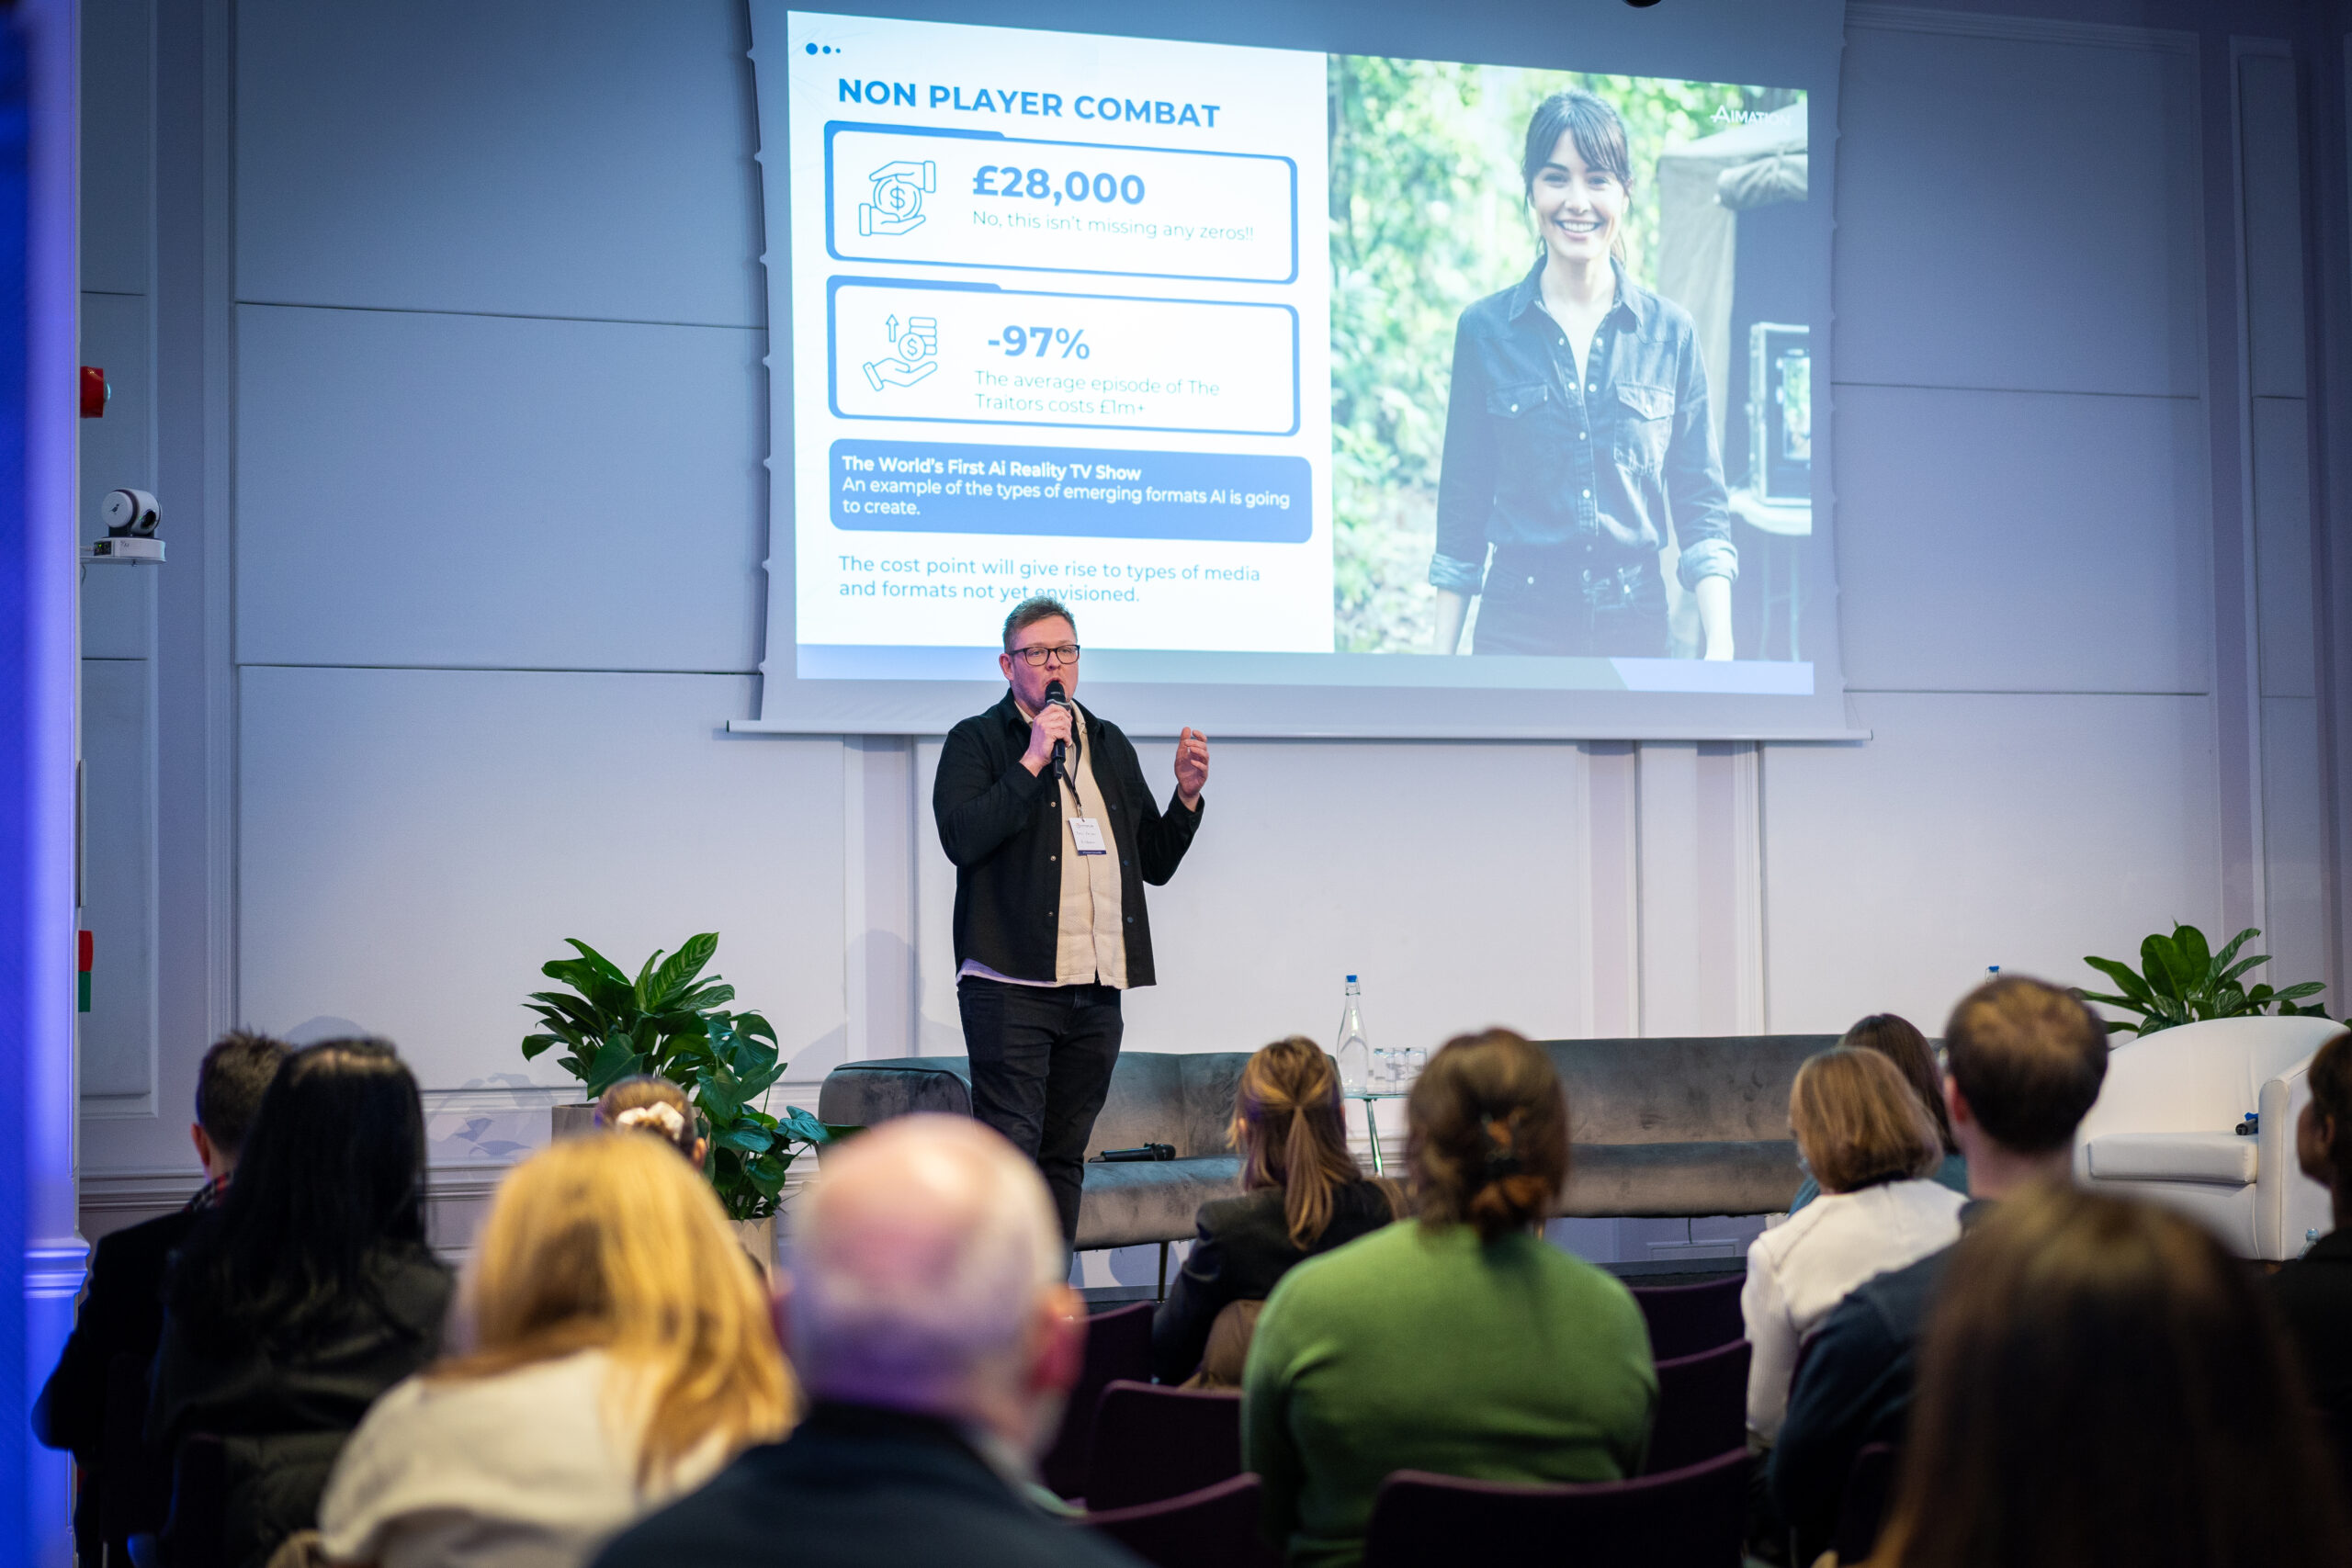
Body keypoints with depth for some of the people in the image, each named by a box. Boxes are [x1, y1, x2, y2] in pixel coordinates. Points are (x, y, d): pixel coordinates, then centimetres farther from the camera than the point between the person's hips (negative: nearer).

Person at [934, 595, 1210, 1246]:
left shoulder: (1111, 746, 20)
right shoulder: (977, 741, 3)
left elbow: (1155, 862, 22)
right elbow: (960, 837, -14)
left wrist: (1186, 796, 5)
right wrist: (1033, 761, -14)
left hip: (1095, 991, 6)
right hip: (1012, 985, -6)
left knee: (1065, 1156, 10)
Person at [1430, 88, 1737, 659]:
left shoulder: (1670, 331, 5)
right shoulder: (1484, 329, 3)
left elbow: (1701, 504, 5)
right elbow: (1462, 505, 6)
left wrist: (1720, 648, -6)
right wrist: (1441, 665, 3)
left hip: (1636, 627, 1)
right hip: (1517, 626, -1)